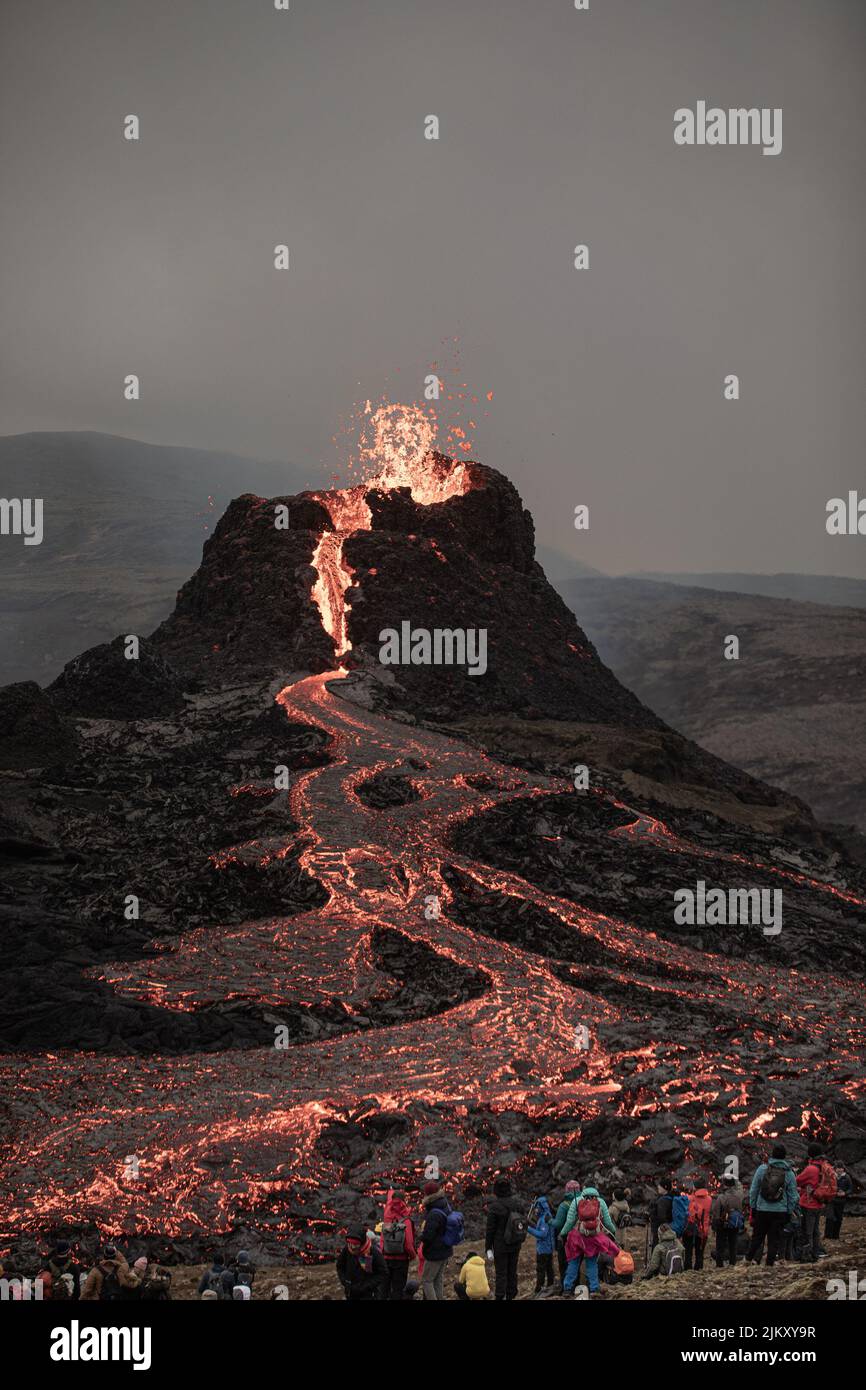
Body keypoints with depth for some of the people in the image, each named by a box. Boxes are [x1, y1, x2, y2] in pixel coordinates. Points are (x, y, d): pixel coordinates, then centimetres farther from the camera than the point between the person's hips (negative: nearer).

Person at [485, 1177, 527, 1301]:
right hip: (516, 1244, 5)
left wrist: (488, 1248, -7)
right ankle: (511, 1296, 26)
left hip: (501, 1245, -5)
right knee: (512, 1271, 17)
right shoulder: (518, 1202, -3)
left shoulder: (494, 1207, -19)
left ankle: (500, 1297, 4)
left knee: (501, 1273, 3)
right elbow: (523, 1221, 9)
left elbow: (490, 1229, -15)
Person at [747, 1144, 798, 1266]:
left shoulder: (762, 1168, -5)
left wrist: (752, 1206, 10)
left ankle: (751, 1258, 20)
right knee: (774, 1238, 8)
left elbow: (753, 1190, 0)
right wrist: (789, 1212, 10)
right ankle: (770, 1262, 9)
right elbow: (793, 1196, 1)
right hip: (780, 1211, -1)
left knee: (757, 1236, 14)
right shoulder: (789, 1173, -5)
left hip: (761, 1210, 1)